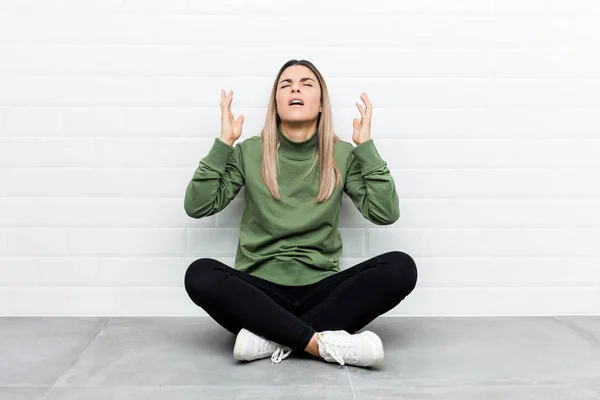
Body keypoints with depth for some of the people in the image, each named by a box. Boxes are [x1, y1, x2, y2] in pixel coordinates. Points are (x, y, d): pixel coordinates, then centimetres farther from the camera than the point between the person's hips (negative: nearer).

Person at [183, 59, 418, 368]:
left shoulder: (342, 155, 5)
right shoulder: (249, 152, 4)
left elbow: (385, 213, -6)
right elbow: (196, 207, -2)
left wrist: (366, 146, -7)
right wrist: (223, 143, -6)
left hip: (320, 290, 1)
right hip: (260, 291, -1)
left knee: (401, 268, -24)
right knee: (199, 274, -30)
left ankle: (273, 338, -25)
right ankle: (322, 342, -29)